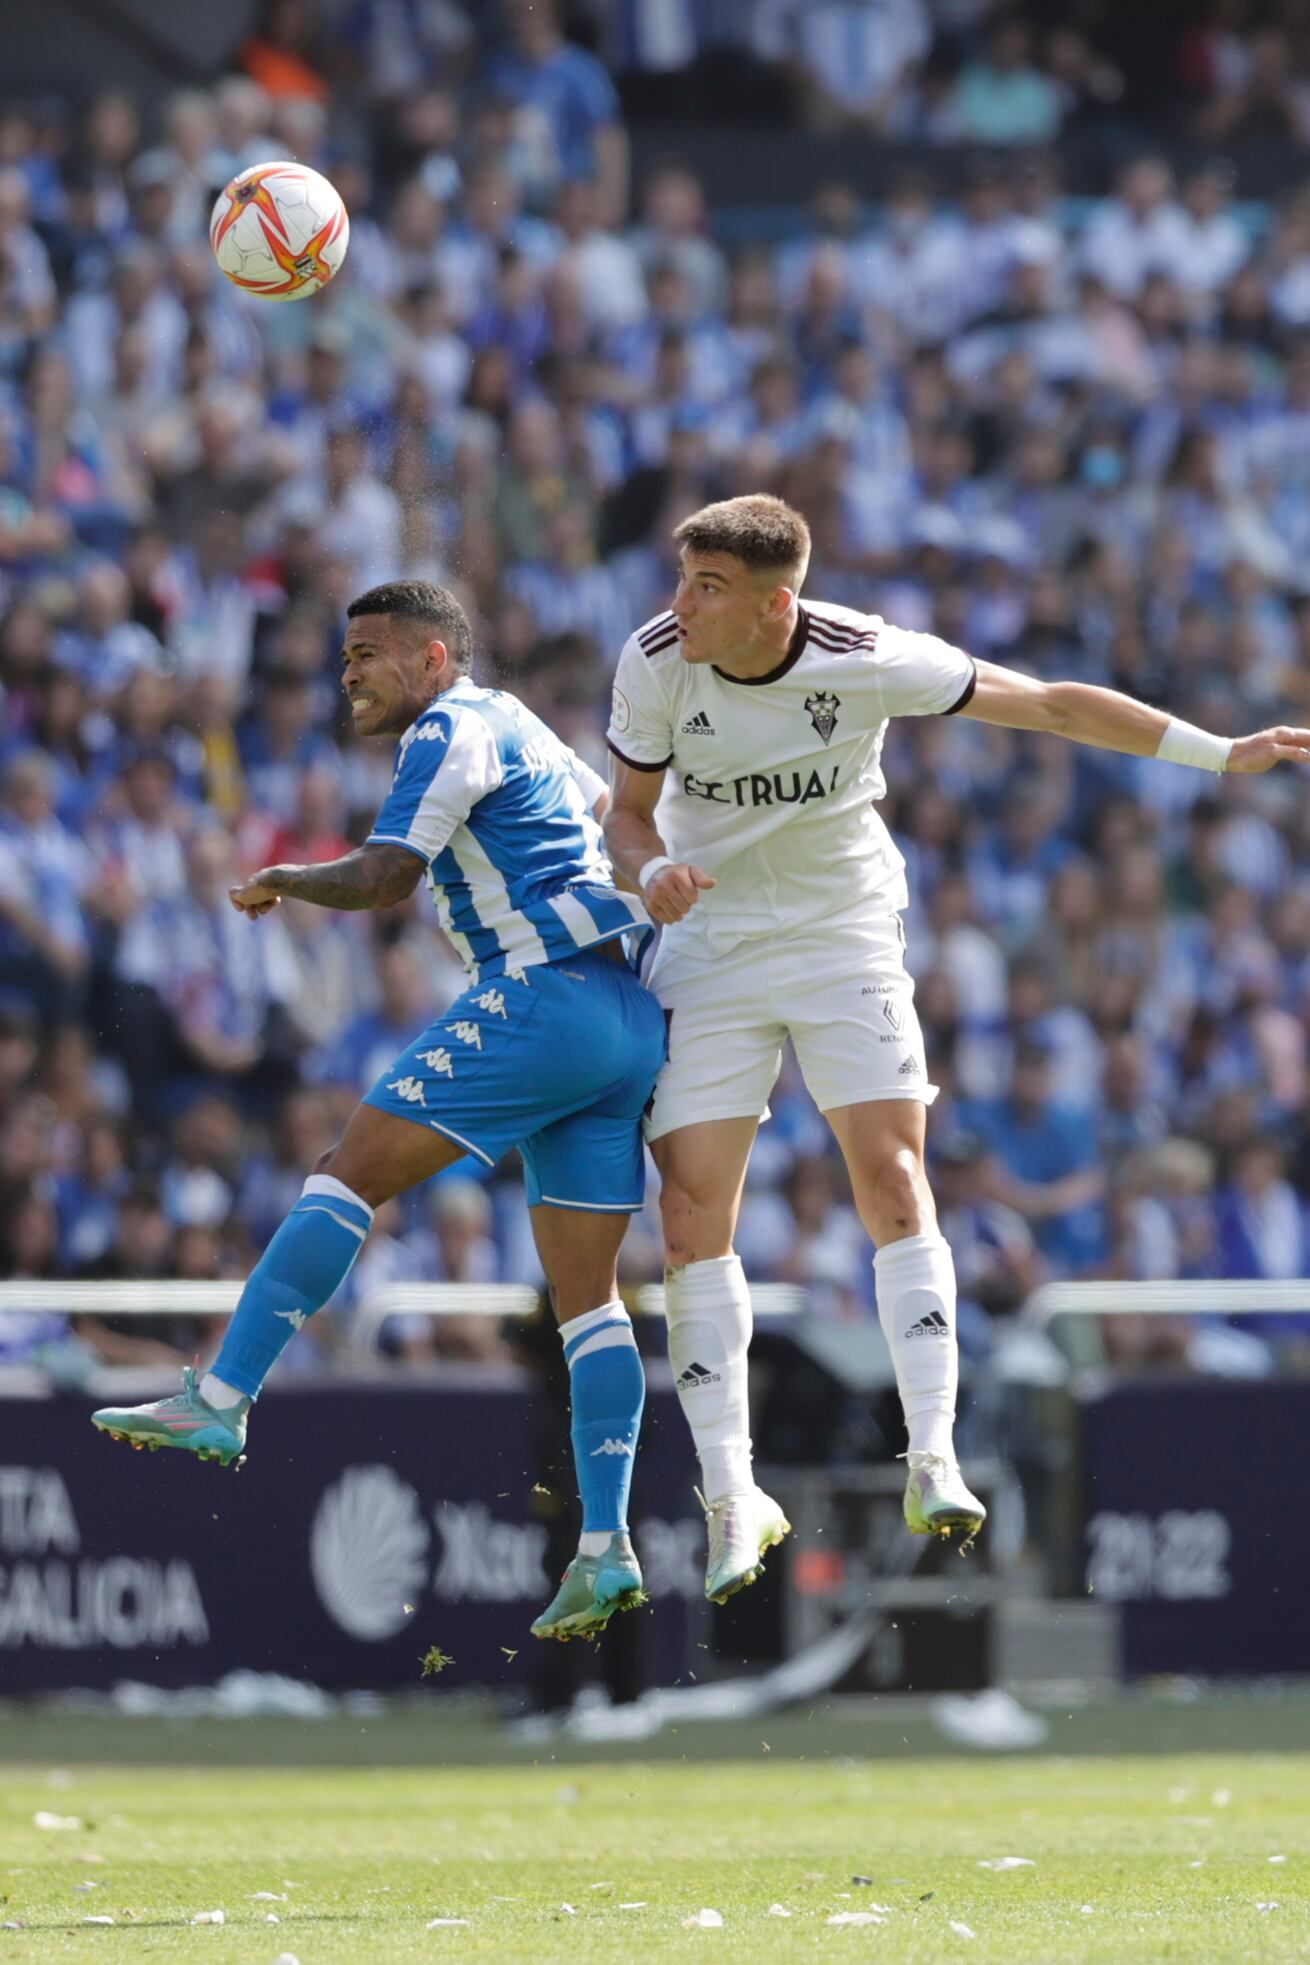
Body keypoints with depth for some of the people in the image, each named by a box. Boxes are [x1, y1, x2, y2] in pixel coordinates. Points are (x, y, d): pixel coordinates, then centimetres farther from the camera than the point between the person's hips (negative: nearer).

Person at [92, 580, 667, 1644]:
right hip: (627, 1026, 9)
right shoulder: (518, 728, 24)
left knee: (350, 1170, -10)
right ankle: (605, 1551, -1)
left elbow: (382, 876, -13)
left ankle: (222, 1399, -17)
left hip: (543, 997, -9)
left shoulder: (453, 731, -5)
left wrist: (279, 882, 0)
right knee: (586, 1291, 5)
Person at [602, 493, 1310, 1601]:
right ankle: (732, 1500, -2)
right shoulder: (656, 663, -14)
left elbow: (1053, 706, -10)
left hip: (845, 939, -1)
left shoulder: (867, 659, -19)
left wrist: (1219, 753, -12)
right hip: (708, 951, 1)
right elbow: (628, 809, 2)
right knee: (694, 1219, -8)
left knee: (893, 1182, -16)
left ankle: (933, 1463, -15)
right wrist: (652, 868, -22)